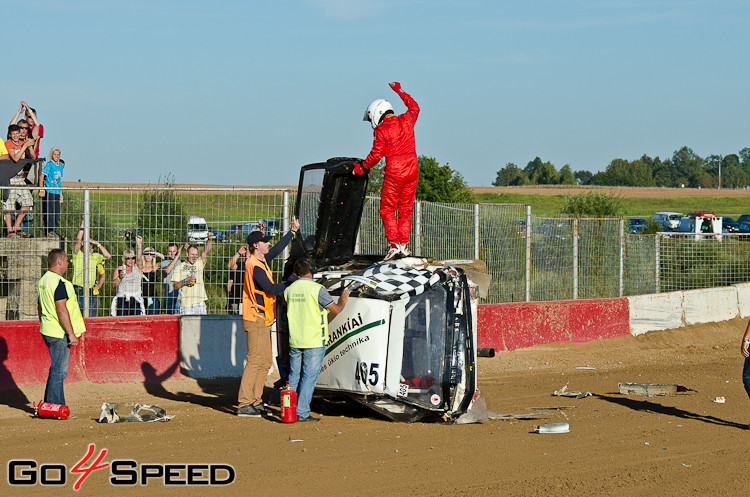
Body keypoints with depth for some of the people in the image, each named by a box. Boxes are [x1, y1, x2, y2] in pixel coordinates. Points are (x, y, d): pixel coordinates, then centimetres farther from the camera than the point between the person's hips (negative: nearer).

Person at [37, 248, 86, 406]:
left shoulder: (43, 280, 13)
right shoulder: (59, 282, -18)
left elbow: (40, 307, 21)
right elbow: (61, 309, -23)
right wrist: (71, 333, -21)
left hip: (47, 332, 10)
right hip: (59, 333, -10)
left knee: (56, 369, 18)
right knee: (59, 371, -6)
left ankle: (49, 405, 22)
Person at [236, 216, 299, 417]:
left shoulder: (262, 260, 12)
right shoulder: (254, 266, -17)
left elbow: (277, 249, 28)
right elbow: (270, 289, -24)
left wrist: (293, 231, 34)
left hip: (262, 320, 10)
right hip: (256, 319, -10)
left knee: (265, 362, 13)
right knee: (255, 361, -11)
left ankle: (255, 401, 17)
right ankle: (244, 404, -11)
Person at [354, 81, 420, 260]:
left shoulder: (381, 130, -9)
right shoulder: (407, 121, 7)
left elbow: (376, 155, -9)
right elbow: (414, 107, 29)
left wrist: (362, 168, 4)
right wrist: (401, 92, 37)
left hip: (394, 173, -5)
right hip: (412, 170, 6)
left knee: (387, 209, 4)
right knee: (406, 209, 12)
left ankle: (394, 244, -6)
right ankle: (404, 244, 8)